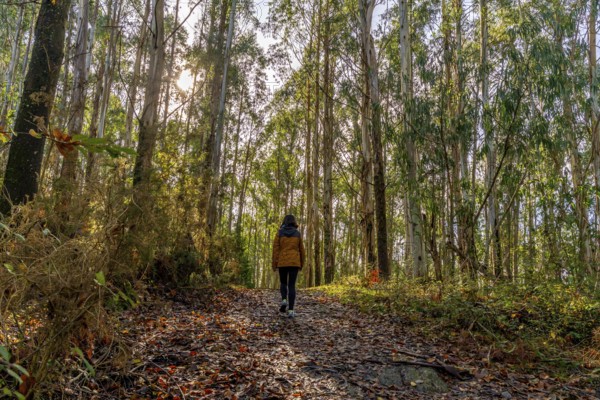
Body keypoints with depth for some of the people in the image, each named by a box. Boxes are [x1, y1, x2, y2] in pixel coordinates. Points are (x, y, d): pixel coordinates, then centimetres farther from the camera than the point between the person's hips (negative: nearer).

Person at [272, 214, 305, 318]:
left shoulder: (279, 233, 2)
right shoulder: (298, 233, 4)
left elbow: (275, 248, -3)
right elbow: (301, 249, 7)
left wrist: (274, 264, 0)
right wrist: (302, 264, 17)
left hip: (282, 262, 0)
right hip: (294, 262, 0)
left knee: (283, 283, 19)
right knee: (292, 285, 0)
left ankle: (284, 300, -6)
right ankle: (290, 310, -8)